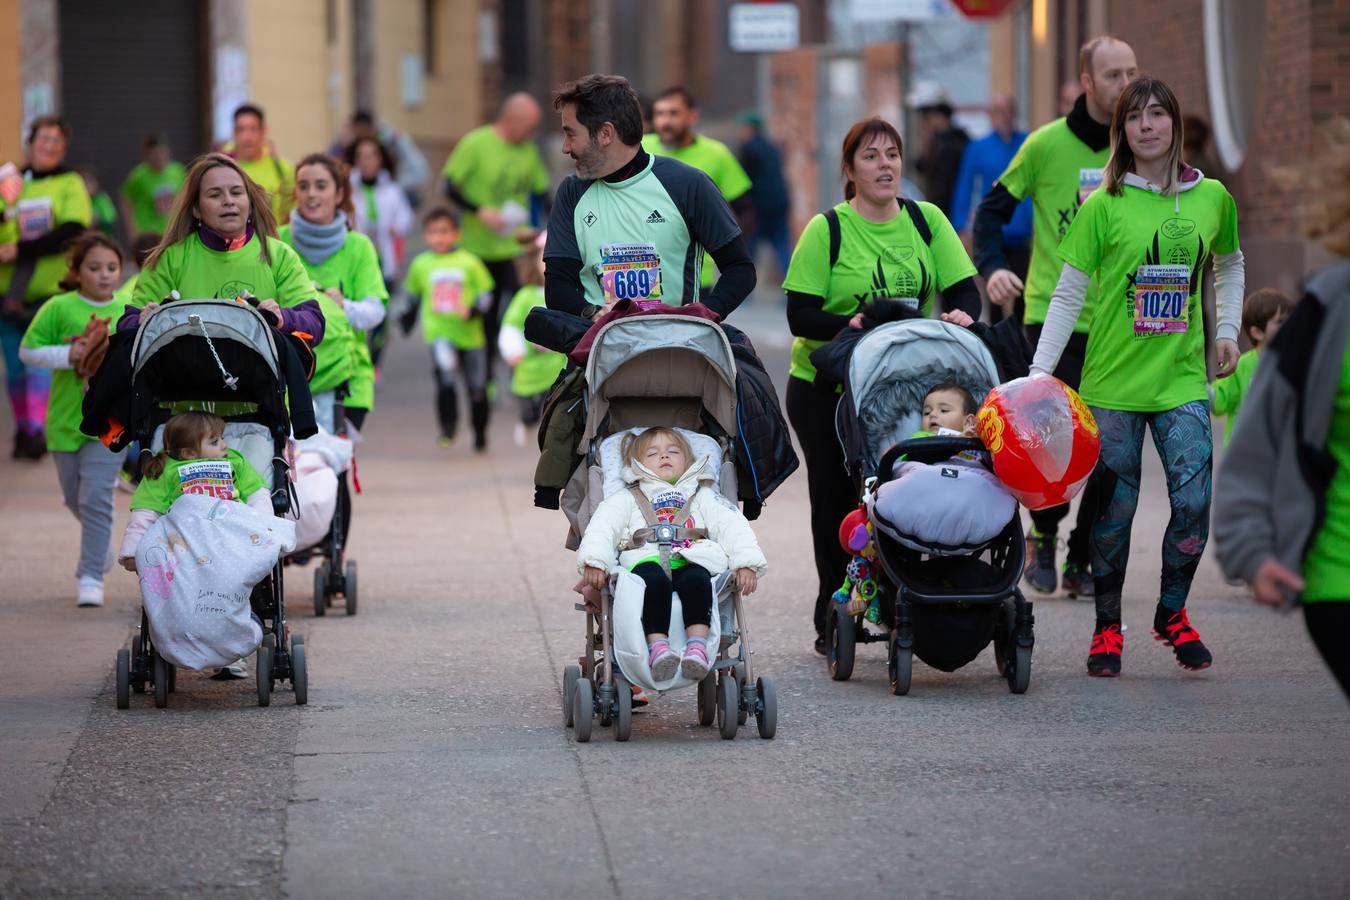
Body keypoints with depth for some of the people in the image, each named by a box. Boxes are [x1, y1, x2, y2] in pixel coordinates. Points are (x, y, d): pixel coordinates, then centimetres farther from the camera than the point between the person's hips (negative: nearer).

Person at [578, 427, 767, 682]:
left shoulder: (703, 496, 32)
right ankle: (657, 645, -44)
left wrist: (746, 563, -2)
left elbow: (732, 526, 17)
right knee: (653, 580, -38)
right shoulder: (625, 500, 30)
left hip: (692, 562, 1)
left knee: (695, 579, -36)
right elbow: (601, 529, 12)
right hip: (647, 561, -1)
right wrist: (594, 562, -10)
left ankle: (697, 645, -45)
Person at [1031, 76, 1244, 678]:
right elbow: (1068, 294, -1)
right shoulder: (1104, 206, -4)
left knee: (1194, 499, -8)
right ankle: (1107, 627, 17)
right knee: (1115, 508, 2)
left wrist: (1227, 330, 14)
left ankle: (1172, 613, 14)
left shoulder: (1212, 197, 5)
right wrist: (1038, 373, -6)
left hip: (1183, 379, 2)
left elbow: (1230, 264, 25)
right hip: (1114, 380, -2)